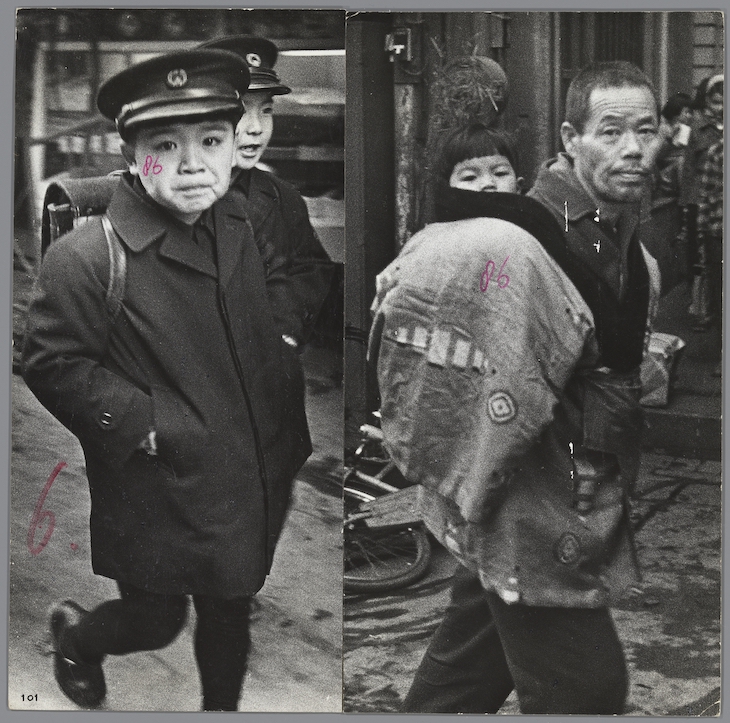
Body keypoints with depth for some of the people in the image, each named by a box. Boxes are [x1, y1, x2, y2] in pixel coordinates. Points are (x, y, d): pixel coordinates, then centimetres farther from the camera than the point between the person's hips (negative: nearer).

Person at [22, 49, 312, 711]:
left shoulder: (239, 232, 4)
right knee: (156, 621, 11)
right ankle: (74, 634, 43)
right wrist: (144, 424, -23)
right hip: (159, 496, -6)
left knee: (231, 613, 20)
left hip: (247, 483, 6)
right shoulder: (83, 258, -19)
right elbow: (54, 365, -17)